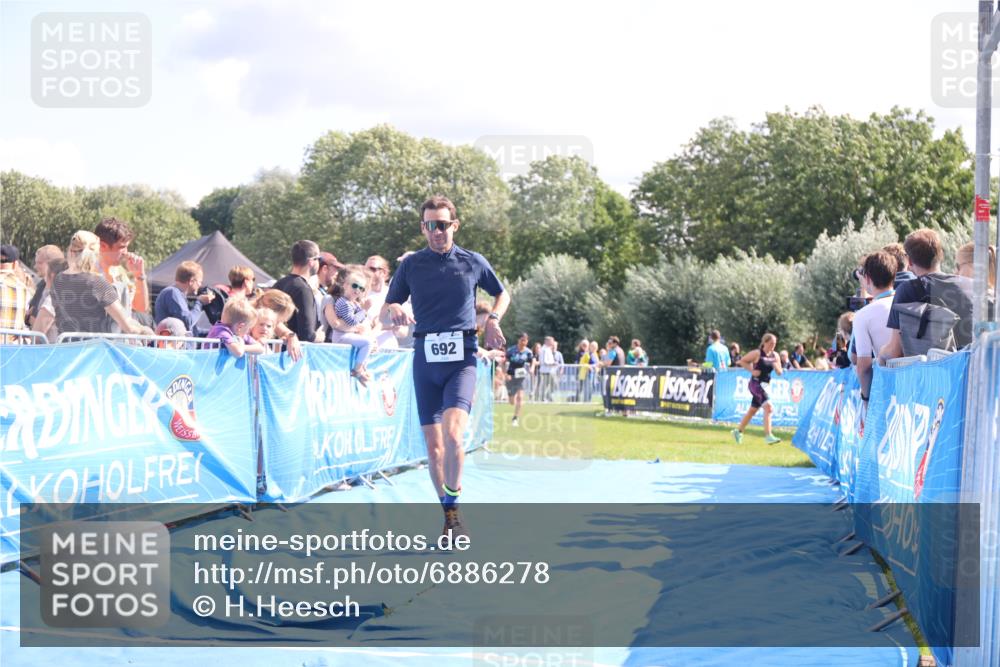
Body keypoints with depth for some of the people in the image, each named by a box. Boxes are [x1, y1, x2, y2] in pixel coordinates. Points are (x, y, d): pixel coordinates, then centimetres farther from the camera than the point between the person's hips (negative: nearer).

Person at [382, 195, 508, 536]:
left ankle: (453, 502, -7)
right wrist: (394, 309, -14)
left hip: (462, 357, -2)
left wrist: (493, 319, 2)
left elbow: (502, 294, 21)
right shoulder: (411, 265, 7)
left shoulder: (473, 262, 6)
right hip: (425, 358, 2)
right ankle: (448, 513, 18)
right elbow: (385, 310, 10)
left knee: (453, 433, -23)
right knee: (433, 444, 4)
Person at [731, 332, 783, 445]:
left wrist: (776, 367, -13)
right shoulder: (757, 353, -11)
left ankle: (738, 431, 33)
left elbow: (779, 372, 9)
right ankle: (768, 435, -24)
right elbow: (742, 361, -6)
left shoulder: (775, 355, 6)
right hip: (756, 384, -8)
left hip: (764, 385, 8)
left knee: (753, 410, 17)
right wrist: (752, 370, -15)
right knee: (768, 406, -21)